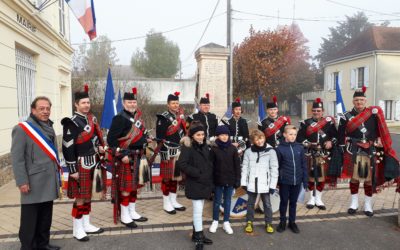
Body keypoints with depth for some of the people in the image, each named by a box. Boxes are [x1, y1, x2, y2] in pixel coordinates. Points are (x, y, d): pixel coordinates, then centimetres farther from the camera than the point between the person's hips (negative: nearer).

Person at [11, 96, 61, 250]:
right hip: (33, 184, -7)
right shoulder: (22, 129, -10)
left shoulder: (49, 128, 13)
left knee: (45, 218, 17)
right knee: (30, 219, 5)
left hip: (49, 183, 7)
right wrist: (22, 181, -18)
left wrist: (57, 176, 18)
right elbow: (17, 158, -14)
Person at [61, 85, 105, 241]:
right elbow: (67, 147, -17)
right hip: (80, 164, -8)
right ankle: (77, 229, 16)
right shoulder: (72, 123, -16)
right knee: (80, 197, 1)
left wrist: (99, 146, 4)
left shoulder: (91, 118, 7)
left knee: (88, 194, 16)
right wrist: (73, 170, -17)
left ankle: (86, 225, 29)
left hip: (92, 162, 8)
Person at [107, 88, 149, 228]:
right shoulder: (120, 118, -14)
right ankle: (124, 216, 14)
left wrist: (142, 152, 14)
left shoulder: (138, 116, 11)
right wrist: (122, 155, -21)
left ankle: (132, 212, 29)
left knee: (134, 185, 16)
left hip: (137, 157, 8)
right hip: (126, 157, -8)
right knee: (126, 187, 1)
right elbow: (111, 139, -18)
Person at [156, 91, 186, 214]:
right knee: (167, 177, 2)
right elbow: (160, 137, -15)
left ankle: (173, 201, 26)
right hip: (168, 152, -7)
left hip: (179, 151, 7)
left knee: (175, 176, 14)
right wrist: (164, 153, -18)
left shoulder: (180, 116, 12)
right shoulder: (163, 117, -11)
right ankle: (166, 204, 14)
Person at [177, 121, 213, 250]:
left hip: (205, 182, 7)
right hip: (195, 184, -7)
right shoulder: (188, 147, -14)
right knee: (198, 210, -2)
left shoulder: (205, 146, 9)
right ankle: (199, 237, 12)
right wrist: (197, 173, -21)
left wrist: (209, 175, 5)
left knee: (199, 210, 17)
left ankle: (197, 234, 31)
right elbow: (181, 164, -23)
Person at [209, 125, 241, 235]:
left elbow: (237, 165, 0)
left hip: (230, 180, 1)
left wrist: (237, 180, -2)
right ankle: (215, 221, 29)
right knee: (217, 201, 12)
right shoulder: (214, 148, -7)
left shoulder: (233, 148, -3)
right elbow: (211, 165, -4)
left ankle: (226, 222, 27)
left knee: (227, 201, 13)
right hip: (218, 180, -1)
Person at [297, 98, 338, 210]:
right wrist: (305, 143, -18)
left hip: (324, 154, 1)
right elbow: (299, 138, -1)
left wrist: (331, 142, -11)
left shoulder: (329, 122, 6)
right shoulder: (305, 123, 4)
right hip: (310, 154, -1)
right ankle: (312, 198, 22)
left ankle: (318, 199, 20)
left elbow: (335, 135, 8)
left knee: (322, 176, 5)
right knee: (310, 176, 7)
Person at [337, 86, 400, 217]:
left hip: (371, 152, 1)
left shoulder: (375, 113, 1)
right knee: (354, 178, 6)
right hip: (354, 152, -1)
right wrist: (344, 152, 0)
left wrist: (380, 149, 1)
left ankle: (368, 205, 22)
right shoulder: (346, 117, -1)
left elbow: (382, 132, 6)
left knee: (370, 179, 8)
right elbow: (341, 136, 3)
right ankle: (354, 203, 21)